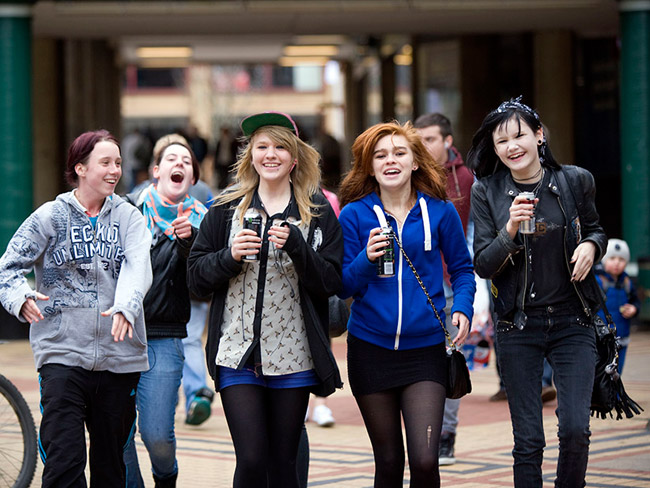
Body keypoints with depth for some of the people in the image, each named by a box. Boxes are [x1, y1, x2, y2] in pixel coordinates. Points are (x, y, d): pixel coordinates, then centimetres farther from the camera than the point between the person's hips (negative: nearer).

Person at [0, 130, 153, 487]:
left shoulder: (128, 217, 8)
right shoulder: (50, 216, 4)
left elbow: (138, 266, -9)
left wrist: (125, 305, -30)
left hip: (119, 358, 2)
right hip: (62, 353, -2)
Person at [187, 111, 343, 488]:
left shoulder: (318, 212, 5)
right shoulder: (227, 208, 7)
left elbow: (331, 282, -2)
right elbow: (197, 277, 6)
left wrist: (296, 246, -17)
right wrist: (230, 256, -12)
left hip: (293, 356, 0)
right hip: (238, 354, 0)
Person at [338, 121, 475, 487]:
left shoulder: (440, 212, 1)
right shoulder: (355, 215, 0)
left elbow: (462, 269, 11)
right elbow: (343, 286, 0)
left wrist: (462, 308, -8)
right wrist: (367, 259, -19)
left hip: (425, 349, -1)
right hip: (371, 348, 1)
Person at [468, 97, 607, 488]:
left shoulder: (575, 181, -1)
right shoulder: (487, 193, -2)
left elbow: (595, 230, 16)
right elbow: (483, 267, -4)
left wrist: (591, 246, -7)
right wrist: (510, 231, -21)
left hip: (572, 322, 0)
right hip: (519, 327, 0)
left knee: (575, 430, -11)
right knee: (528, 441, 1)